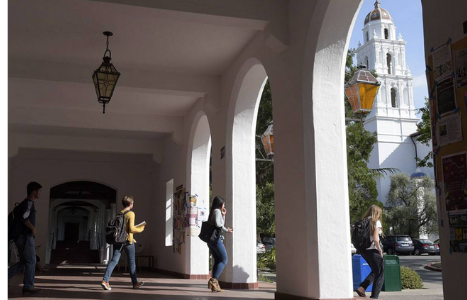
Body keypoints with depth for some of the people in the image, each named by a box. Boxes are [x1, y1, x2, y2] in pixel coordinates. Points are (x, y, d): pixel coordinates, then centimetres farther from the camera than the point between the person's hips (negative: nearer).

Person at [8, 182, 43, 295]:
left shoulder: (24, 203, 17)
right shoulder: (29, 203, -13)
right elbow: (24, 218, -26)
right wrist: (33, 228, -14)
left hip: (21, 236, 9)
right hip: (26, 237, -9)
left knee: (23, 262, 15)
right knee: (31, 262, -1)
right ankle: (28, 287, 4)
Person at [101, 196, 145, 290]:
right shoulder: (131, 214, -10)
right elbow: (131, 228, -18)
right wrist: (140, 228, 1)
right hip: (127, 241, -5)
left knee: (114, 260, -1)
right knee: (132, 262, 9)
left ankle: (105, 280, -17)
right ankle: (135, 283, 21)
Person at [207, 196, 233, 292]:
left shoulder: (213, 212, 22)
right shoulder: (217, 211, -6)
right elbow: (217, 223, -21)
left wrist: (223, 215, 23)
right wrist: (226, 230, -14)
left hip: (211, 240, 10)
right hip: (216, 239, -10)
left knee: (217, 261, 8)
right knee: (224, 260, -7)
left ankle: (215, 285, 3)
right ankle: (213, 280, -18)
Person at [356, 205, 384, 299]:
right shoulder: (376, 222, -9)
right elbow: (375, 239, -18)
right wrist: (380, 250, -6)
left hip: (363, 250, 7)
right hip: (372, 250, -7)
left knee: (375, 271, 24)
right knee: (380, 274, 8)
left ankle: (361, 288, 12)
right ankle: (374, 296, 7)